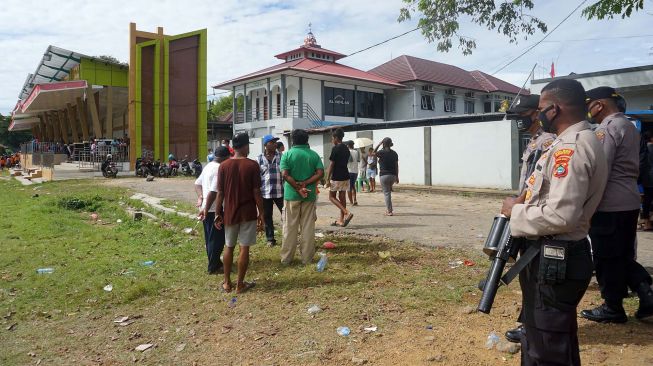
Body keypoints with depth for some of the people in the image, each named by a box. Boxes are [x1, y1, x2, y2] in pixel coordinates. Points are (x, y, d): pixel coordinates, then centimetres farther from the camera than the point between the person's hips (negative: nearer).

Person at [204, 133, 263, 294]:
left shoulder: (223, 166, -2)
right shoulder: (252, 165, -9)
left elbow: (220, 193, -1)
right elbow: (257, 192, -10)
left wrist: (218, 214, 8)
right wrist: (261, 214, -2)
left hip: (230, 213, 3)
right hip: (248, 213, -3)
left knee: (229, 247, 15)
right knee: (244, 248, 5)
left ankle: (227, 283, 21)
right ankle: (240, 284, 11)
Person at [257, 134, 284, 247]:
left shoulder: (281, 157, 3)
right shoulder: (259, 159, 2)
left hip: (280, 191, 0)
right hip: (265, 192, 0)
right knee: (267, 216, 8)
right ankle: (270, 239, 20)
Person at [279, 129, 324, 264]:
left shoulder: (287, 154, -3)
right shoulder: (314, 155, 2)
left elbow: (285, 175, -14)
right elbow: (320, 173, -7)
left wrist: (298, 188, -14)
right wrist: (305, 184, -11)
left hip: (291, 194, -1)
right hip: (309, 195, 1)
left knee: (290, 227, 6)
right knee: (308, 227, 8)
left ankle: (286, 258, 12)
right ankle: (307, 257, 13)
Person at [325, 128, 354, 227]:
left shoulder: (335, 149, -14)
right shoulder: (346, 149, 11)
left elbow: (331, 165, -15)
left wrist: (328, 179, -14)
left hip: (336, 178, -7)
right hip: (345, 176, 8)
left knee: (332, 197, 4)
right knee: (342, 197, 9)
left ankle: (347, 213, -12)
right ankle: (341, 220, 12)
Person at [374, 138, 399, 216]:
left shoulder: (382, 152, -10)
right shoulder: (394, 153, 5)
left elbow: (374, 153, 7)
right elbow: (396, 165, 6)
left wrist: (379, 143, 4)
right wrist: (397, 176, 12)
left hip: (384, 175, -5)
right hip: (393, 175, 5)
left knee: (386, 193, 0)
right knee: (388, 191, 21)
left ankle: (389, 211, 1)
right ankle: (389, 208, 24)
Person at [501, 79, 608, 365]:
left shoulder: (571, 147, -21)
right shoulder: (579, 141, 13)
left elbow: (561, 216, -29)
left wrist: (516, 212, -14)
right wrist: (525, 201, 8)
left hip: (553, 260, -11)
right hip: (556, 256, 11)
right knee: (558, 341, 25)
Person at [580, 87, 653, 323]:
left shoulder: (606, 128, -15)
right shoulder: (630, 126, 15)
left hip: (609, 205, -9)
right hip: (629, 202, 9)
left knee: (607, 259, 3)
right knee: (623, 255, 19)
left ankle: (613, 308, 15)